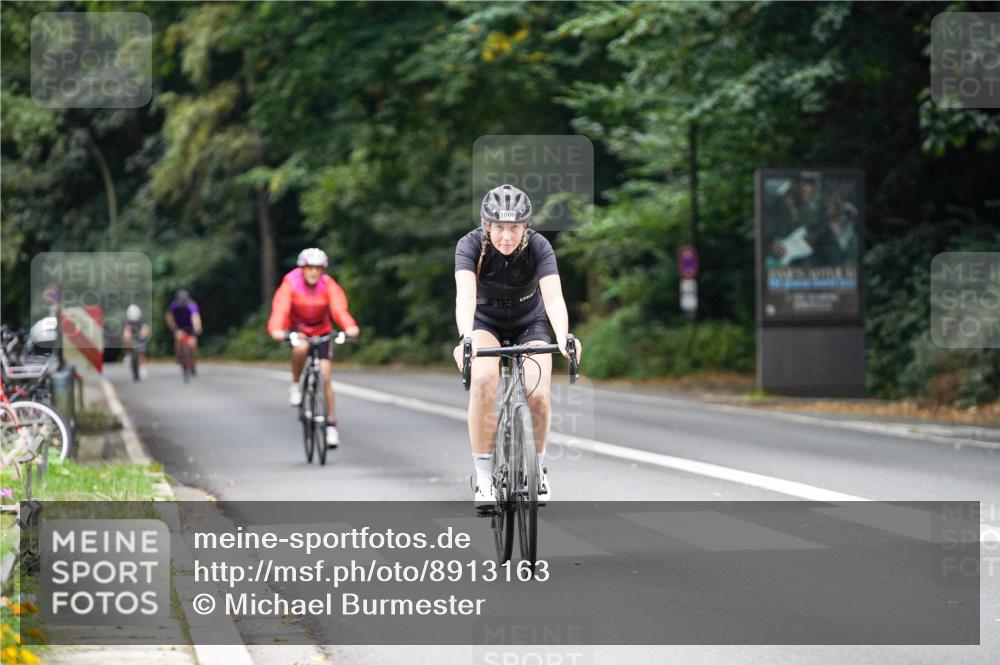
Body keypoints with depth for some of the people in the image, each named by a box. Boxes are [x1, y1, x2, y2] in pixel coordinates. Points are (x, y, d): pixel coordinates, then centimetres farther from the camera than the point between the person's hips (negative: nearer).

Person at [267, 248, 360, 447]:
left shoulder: (329, 285, -19)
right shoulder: (290, 284, -22)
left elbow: (339, 308, -33)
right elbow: (280, 308, -35)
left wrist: (350, 327, -54)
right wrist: (276, 330, -56)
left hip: (321, 331, 1)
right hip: (297, 329, -1)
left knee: (325, 377, -6)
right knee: (300, 347, -38)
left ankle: (331, 426, 4)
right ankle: (295, 385, -11)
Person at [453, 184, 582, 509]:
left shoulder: (538, 246, -25)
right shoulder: (471, 245, -26)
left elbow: (553, 297, -37)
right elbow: (465, 295, -41)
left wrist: (563, 337, -57)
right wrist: (466, 338, -59)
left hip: (529, 324, 1)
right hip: (485, 323, -1)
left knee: (537, 396, -21)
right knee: (483, 380, -30)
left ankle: (537, 465, 8)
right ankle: (483, 474, -20)